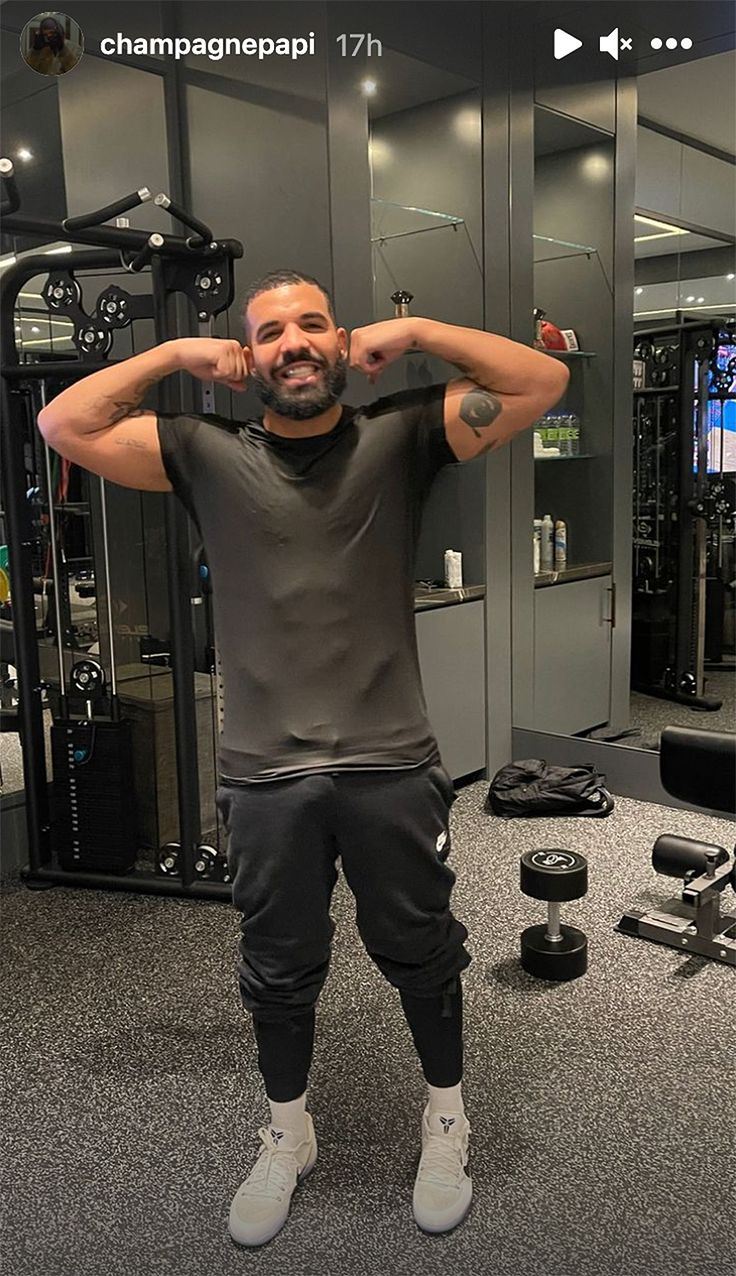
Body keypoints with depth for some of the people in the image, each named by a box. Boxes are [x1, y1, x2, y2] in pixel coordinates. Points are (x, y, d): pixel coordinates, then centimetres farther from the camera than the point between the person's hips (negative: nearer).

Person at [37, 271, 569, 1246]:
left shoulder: (399, 437, 0)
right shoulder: (207, 454, 2)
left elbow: (542, 383, -4)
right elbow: (64, 425, 0)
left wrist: (416, 332, -5)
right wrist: (178, 354, 0)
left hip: (392, 765, -1)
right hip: (265, 775, 1)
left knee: (422, 955, 18)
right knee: (279, 970, 20)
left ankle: (446, 1119, 46)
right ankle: (287, 1138, 46)